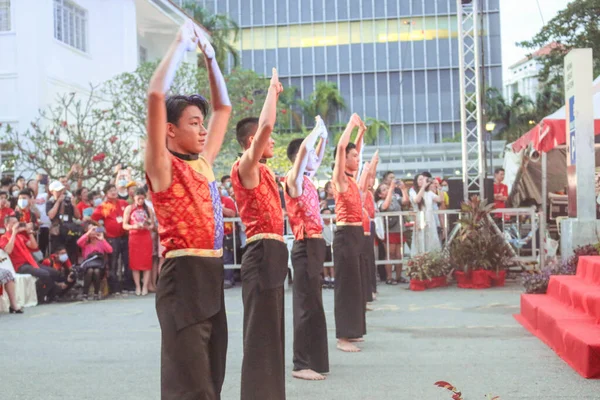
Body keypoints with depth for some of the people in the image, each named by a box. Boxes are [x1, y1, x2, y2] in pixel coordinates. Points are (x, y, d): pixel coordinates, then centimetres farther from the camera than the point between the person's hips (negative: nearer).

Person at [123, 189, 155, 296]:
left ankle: (145, 287, 1)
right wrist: (134, 226, -17)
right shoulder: (129, 208, 6)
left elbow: (152, 225, 9)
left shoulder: (148, 209, 9)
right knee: (135, 263, 0)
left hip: (146, 237, 1)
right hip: (134, 237, 0)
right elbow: (124, 225, 1)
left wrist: (148, 227, -13)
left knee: (147, 262, -3)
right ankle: (137, 287, 5)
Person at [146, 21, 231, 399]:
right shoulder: (163, 166, -7)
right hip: (184, 275, -8)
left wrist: (209, 55, 17)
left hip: (212, 272, 8)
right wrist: (181, 43, -11)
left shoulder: (203, 162, 13)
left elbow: (224, 107, 23)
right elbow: (156, 95, -19)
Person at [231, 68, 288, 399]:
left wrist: (275, 93, 29)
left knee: (271, 334, 16)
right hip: (263, 255, -10)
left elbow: (264, 127, 32)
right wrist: (273, 88, -10)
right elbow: (265, 125, -23)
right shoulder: (245, 168, -10)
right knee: (260, 335, -6)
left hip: (272, 255, 10)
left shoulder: (261, 171, 16)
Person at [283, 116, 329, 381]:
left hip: (314, 245, 9)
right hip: (306, 247, -9)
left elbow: (318, 158, 31)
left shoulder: (306, 180, 13)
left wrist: (324, 136, 22)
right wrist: (318, 128, -9)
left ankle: (311, 359, 24)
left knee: (311, 304, 14)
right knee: (307, 305, -7)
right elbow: (304, 147, -24)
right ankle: (301, 365, -2)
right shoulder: (294, 180, -11)